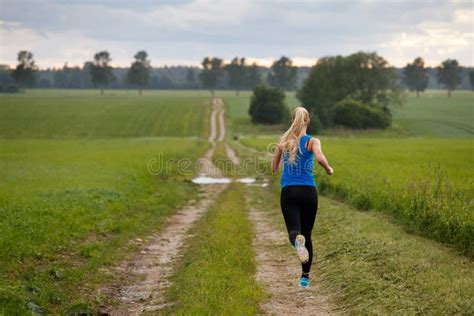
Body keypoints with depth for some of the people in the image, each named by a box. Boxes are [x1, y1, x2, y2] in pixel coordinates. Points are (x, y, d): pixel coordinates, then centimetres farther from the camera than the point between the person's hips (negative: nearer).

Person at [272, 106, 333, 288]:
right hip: (308, 191, 0)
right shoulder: (312, 141, 0)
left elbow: (274, 168, 14)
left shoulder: (283, 141, 8)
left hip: (288, 192, 0)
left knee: (294, 231, -10)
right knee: (307, 234, 15)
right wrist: (329, 170, -2)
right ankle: (305, 276, 19)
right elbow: (320, 158, -21)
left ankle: (297, 240, -49)